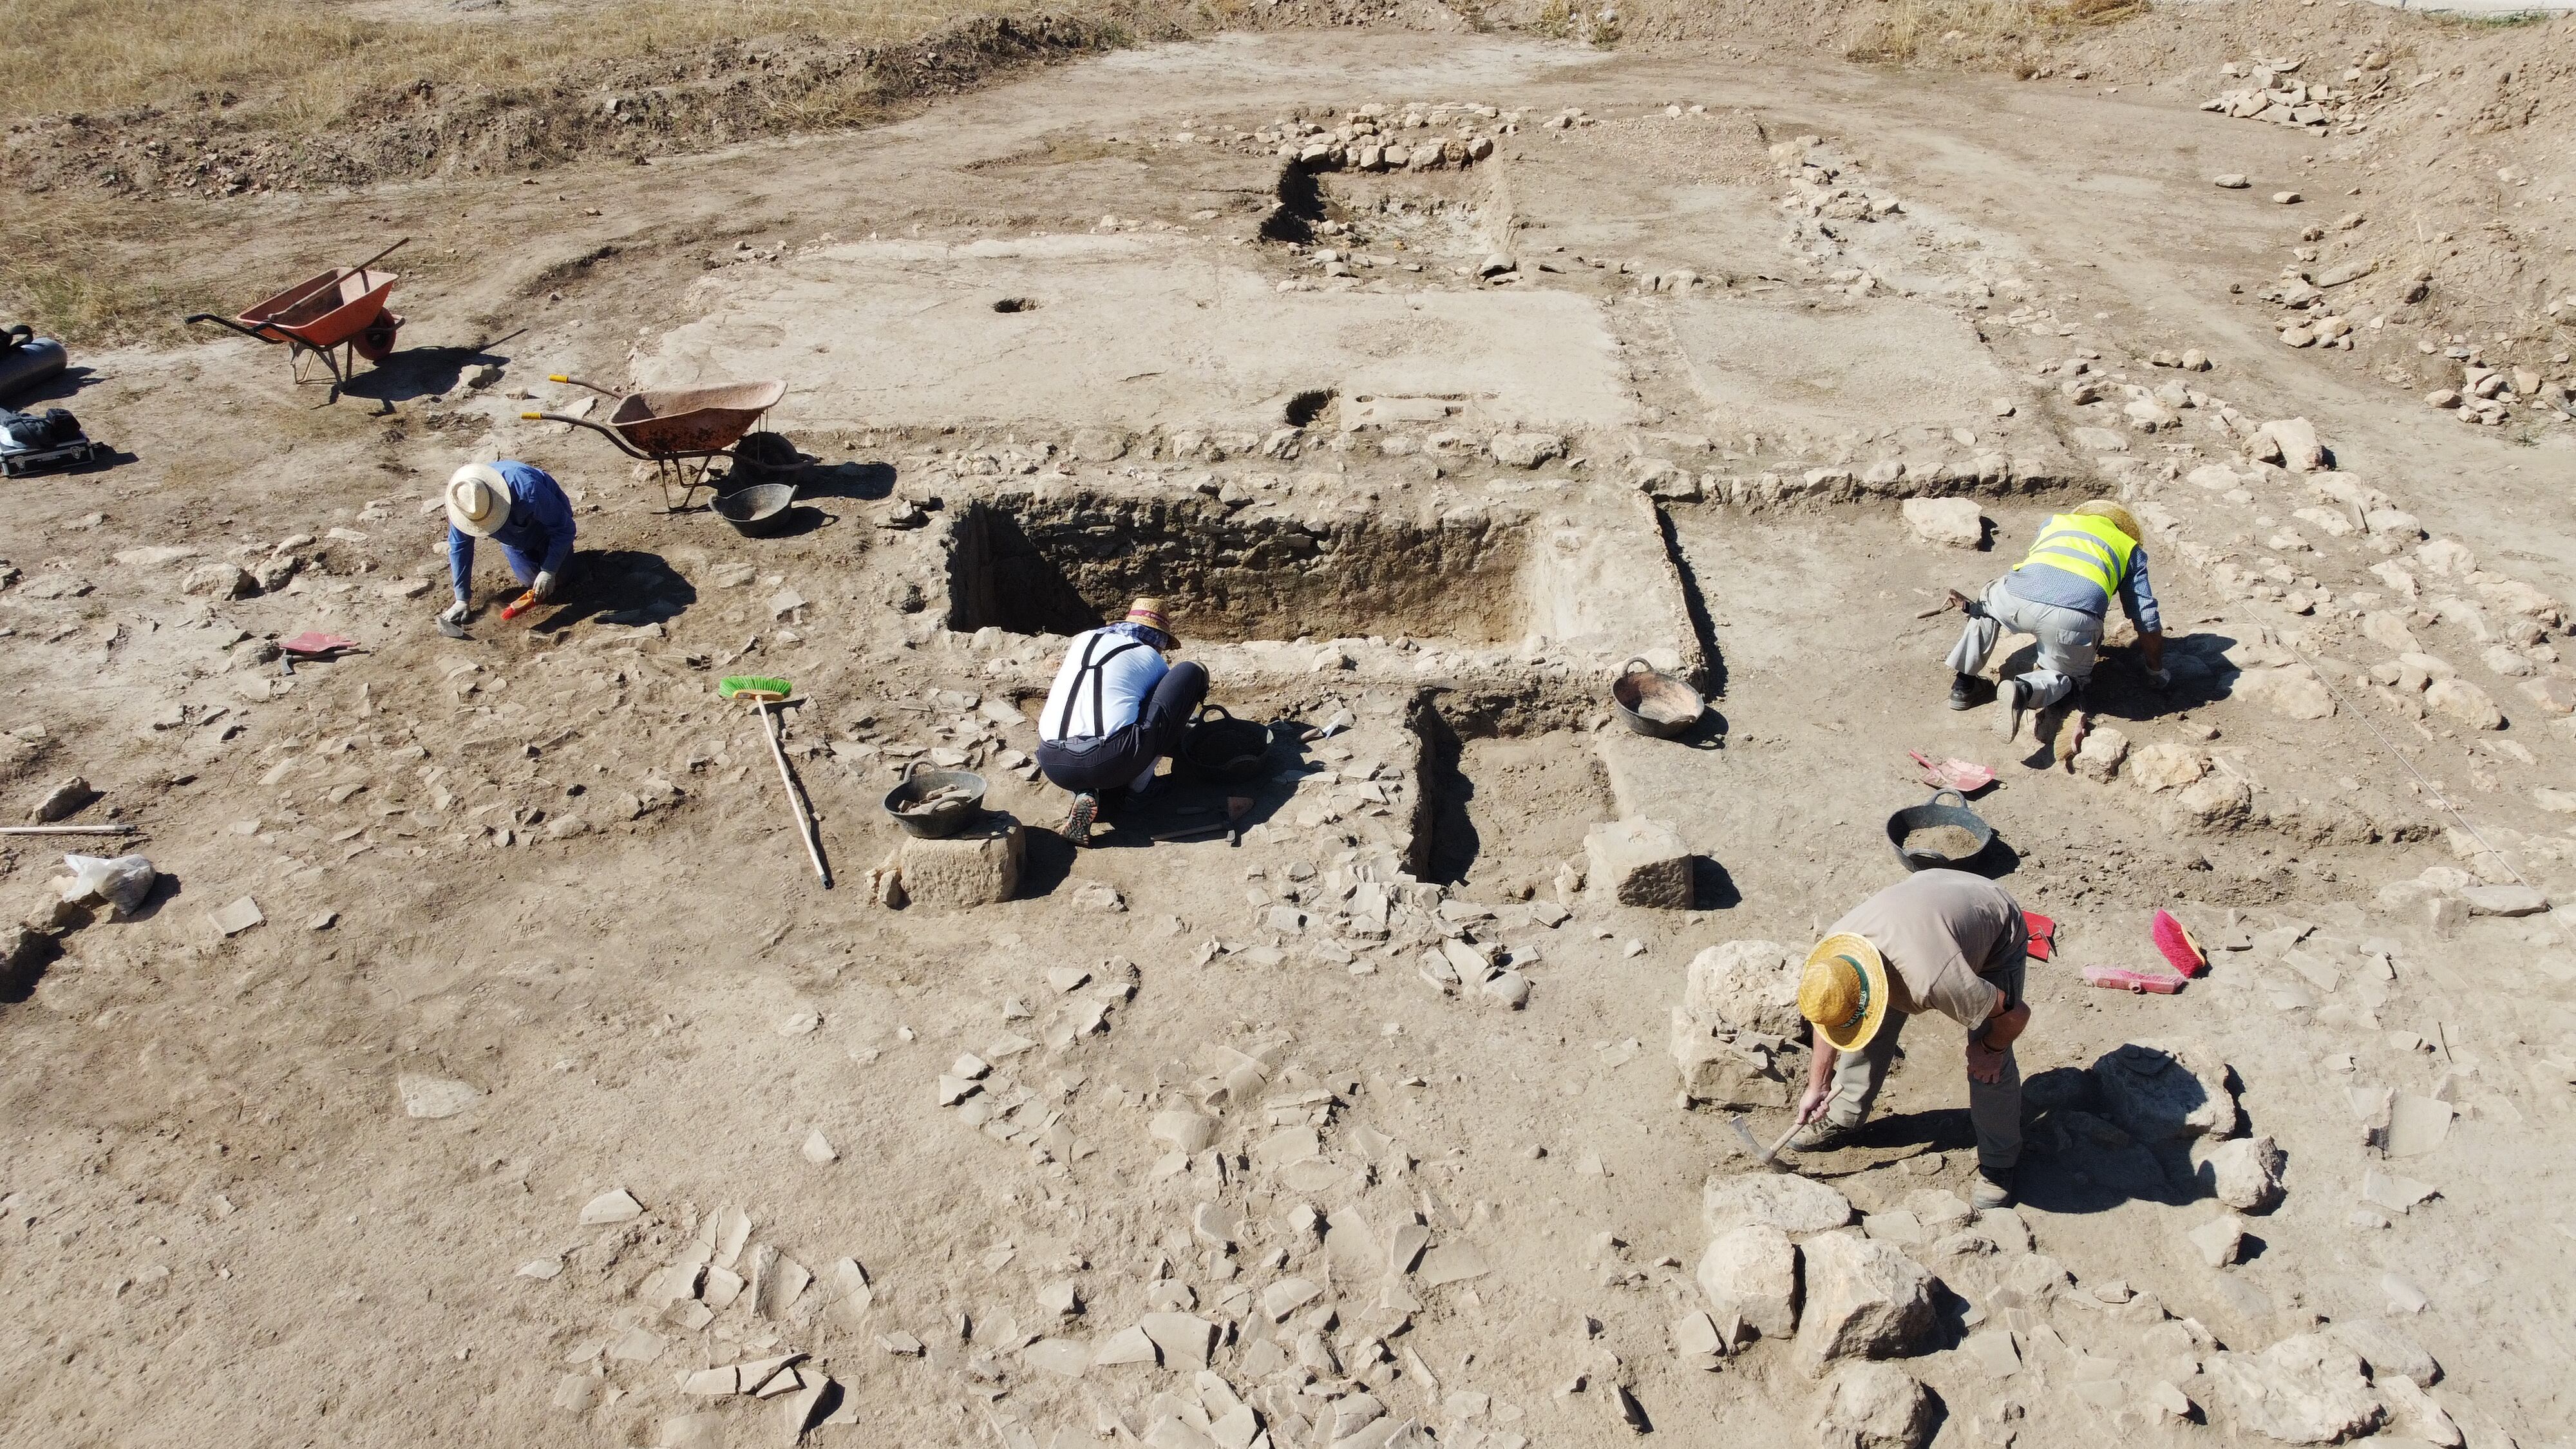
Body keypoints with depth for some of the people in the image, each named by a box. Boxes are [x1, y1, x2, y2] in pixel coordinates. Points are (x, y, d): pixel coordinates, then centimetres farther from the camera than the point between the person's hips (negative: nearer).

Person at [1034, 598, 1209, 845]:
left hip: (1053, 765, 5)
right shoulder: (1150, 658, 16)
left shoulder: (1083, 640, 26)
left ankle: (1086, 793, 9)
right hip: (1111, 762, -4)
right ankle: (1138, 786, 11)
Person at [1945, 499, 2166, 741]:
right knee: (2068, 676, 26)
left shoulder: (2056, 521, 37)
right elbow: (2147, 621, 28)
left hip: (2018, 597, 2)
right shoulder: (2131, 550, 31)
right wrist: (2157, 672, 41)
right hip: (2074, 619, -2)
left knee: (1991, 600, 37)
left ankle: (1964, 683, 24)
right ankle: (2025, 690, -7)